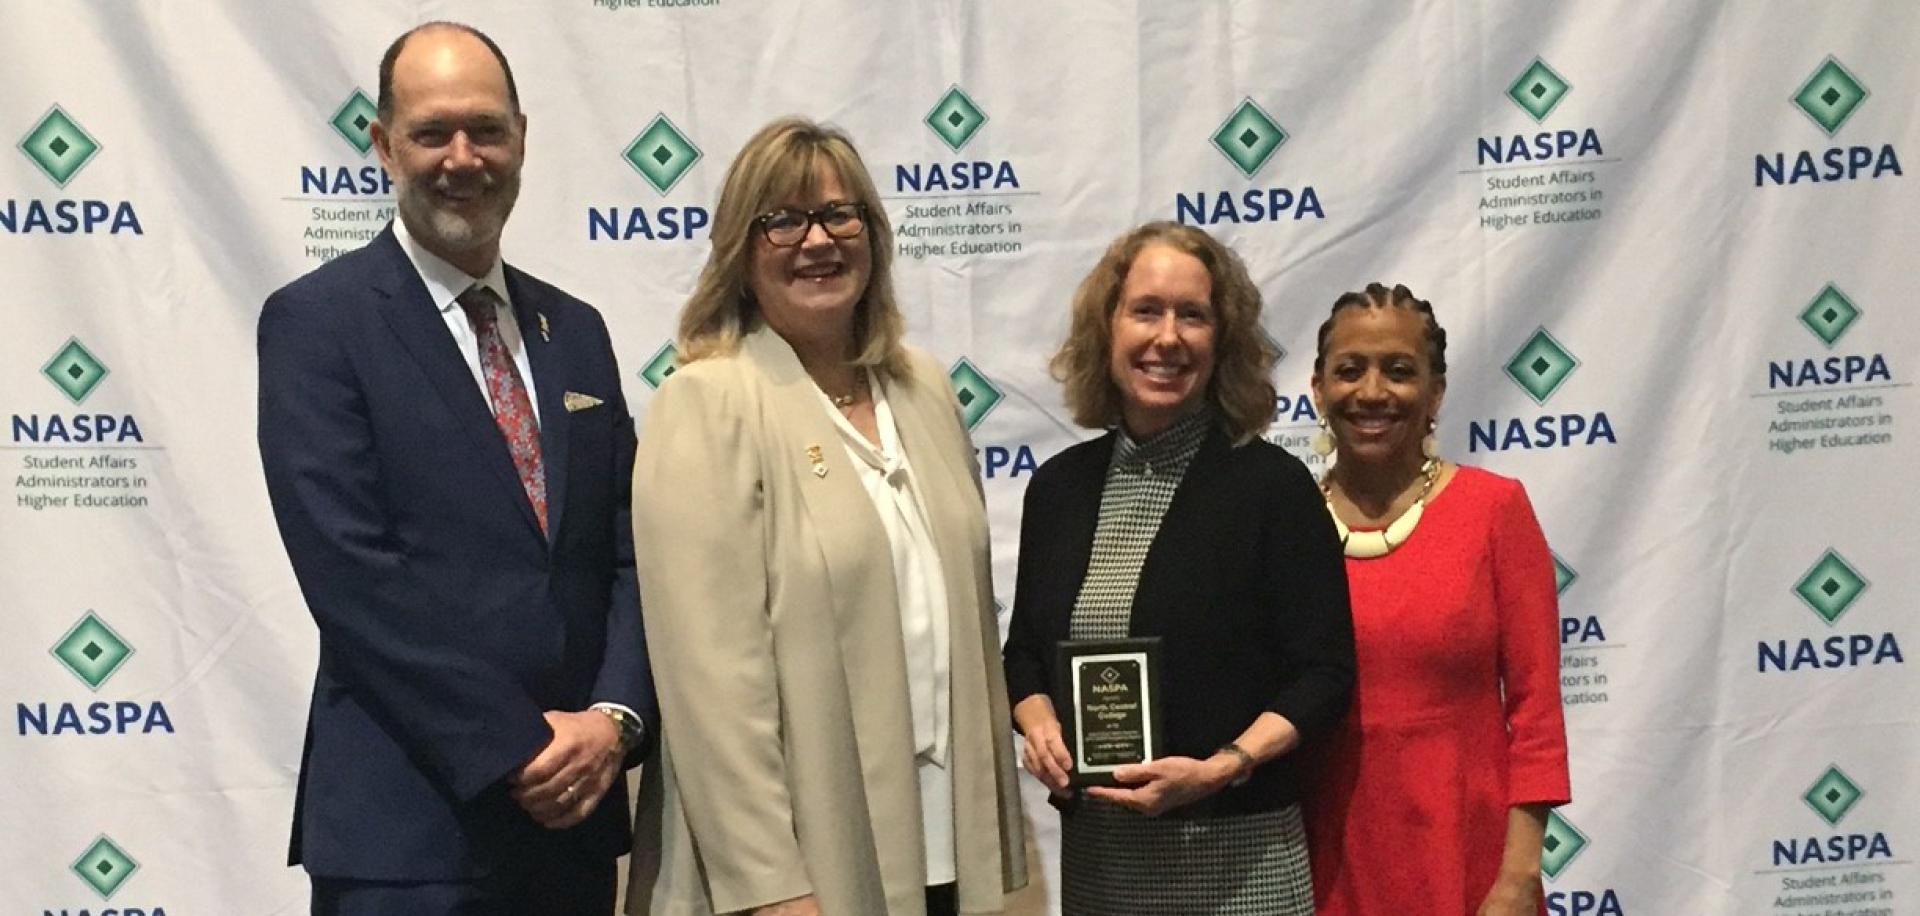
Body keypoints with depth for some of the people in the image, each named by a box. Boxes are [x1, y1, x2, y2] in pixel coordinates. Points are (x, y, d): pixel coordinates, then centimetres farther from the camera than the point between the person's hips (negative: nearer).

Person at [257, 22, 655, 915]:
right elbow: (353, 574, -14)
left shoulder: (575, 331, 12)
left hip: (573, 810, 5)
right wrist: (516, 750, -15)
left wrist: (614, 716, -8)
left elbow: (629, 551, 9)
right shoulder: (317, 321, -6)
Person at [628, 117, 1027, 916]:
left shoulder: (925, 390, 9)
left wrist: (997, 833, 12)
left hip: (942, 848, 6)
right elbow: (712, 674, -16)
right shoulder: (705, 407, -11)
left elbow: (969, 608, 13)